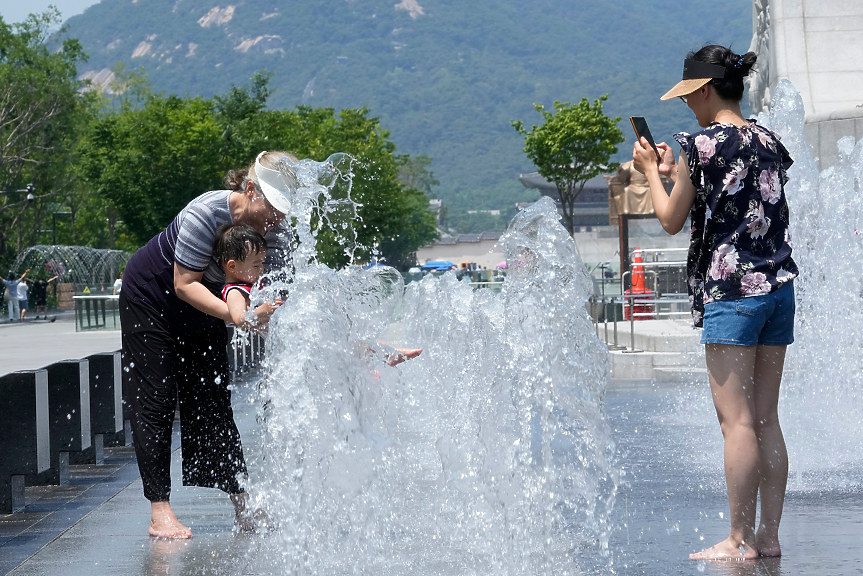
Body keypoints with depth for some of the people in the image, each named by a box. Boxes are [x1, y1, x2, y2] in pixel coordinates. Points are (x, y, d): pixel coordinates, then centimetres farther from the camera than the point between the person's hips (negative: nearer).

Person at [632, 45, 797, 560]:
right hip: (779, 285, 7)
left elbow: (672, 221, 1)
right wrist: (676, 172, 26)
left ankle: (740, 540, -5)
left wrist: (650, 171, 16)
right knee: (766, 418, 8)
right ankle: (769, 536, 10)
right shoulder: (770, 142, 12)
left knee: (736, 419, -6)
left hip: (731, 291, -7)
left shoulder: (701, 145, -9)